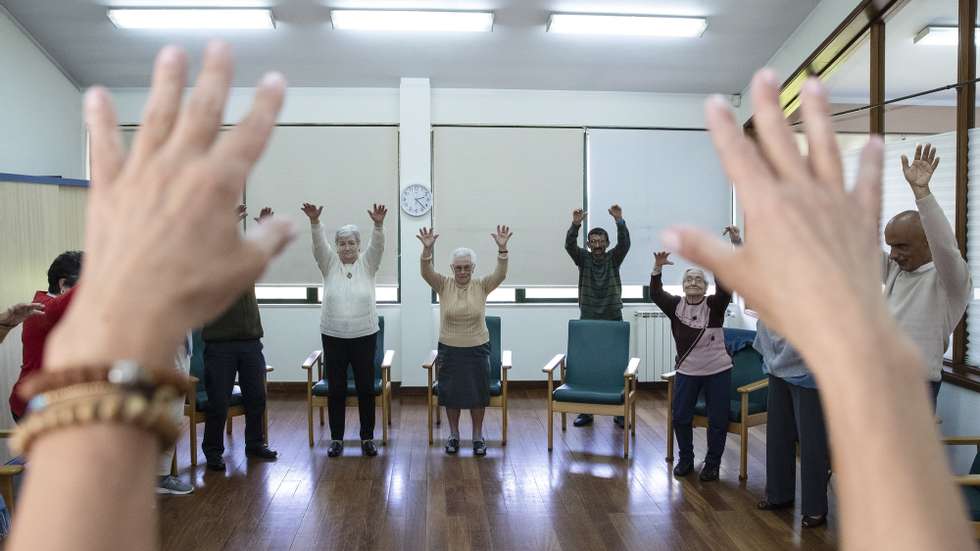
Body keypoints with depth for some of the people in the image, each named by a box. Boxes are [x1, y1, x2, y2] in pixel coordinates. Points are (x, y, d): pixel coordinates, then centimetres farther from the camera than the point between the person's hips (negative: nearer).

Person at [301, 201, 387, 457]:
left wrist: (378, 225, -34)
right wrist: (314, 222, -31)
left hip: (365, 336, 0)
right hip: (333, 337, 1)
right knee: (336, 390, 7)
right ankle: (336, 438, 19)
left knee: (366, 389, 5)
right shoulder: (329, 264, 4)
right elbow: (319, 245, -13)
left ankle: (367, 438, 18)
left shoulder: (367, 264, 3)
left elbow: (377, 246, -15)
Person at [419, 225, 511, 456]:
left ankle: (478, 435, 24)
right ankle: (454, 434, 28)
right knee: (450, 393, 10)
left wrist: (502, 249, -38)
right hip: (449, 349, 0)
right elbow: (426, 273, -23)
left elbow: (501, 274, -22)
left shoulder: (482, 287, -6)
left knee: (477, 393, 8)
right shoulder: (443, 286, -6)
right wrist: (427, 249, -41)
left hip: (477, 349, 0)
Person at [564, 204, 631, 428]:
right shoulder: (583, 258, 2)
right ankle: (586, 411, 12)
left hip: (613, 319, 0)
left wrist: (619, 221, -30)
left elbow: (625, 243, -15)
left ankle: (619, 412, 11)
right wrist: (575, 224, -31)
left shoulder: (613, 258, 2)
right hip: (588, 319, 0)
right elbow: (569, 245, -14)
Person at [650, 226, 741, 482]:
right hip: (687, 370, 2)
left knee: (718, 420, 3)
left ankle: (712, 464, 20)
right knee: (680, 417, 4)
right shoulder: (675, 306, 0)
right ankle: (685, 459, 24)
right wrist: (657, 268, -30)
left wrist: (736, 244, -32)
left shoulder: (714, 305, -7)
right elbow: (655, 293, -14)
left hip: (718, 370, -2)